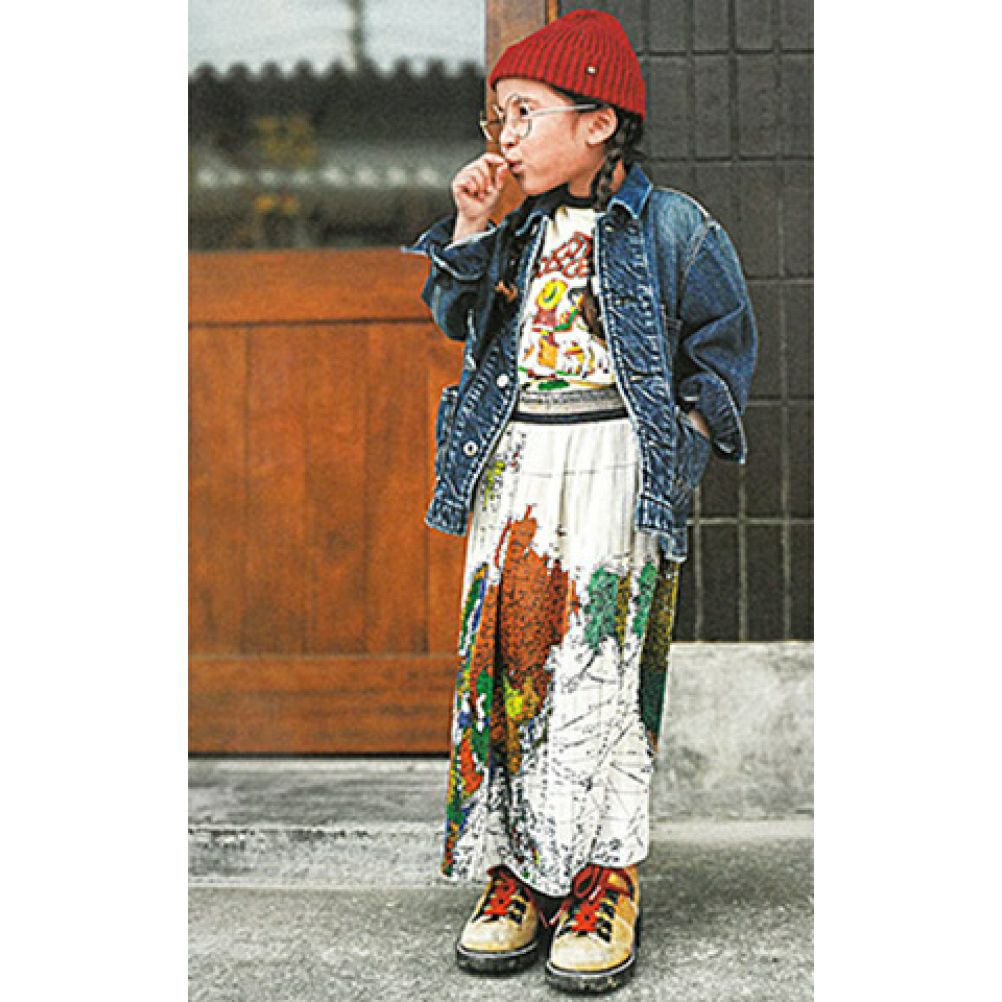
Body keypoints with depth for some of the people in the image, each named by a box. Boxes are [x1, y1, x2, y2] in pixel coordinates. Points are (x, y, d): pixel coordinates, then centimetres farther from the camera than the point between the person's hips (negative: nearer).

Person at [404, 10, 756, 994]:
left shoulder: (671, 227, 0)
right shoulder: (521, 229, 14)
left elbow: (722, 343, 7)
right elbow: (455, 320, 12)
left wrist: (684, 437, -1)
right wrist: (470, 229, 1)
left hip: (615, 468, -4)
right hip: (514, 466, 5)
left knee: (603, 666, -7)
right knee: (505, 657, 0)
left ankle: (606, 877, 4)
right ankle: (515, 869, 10)